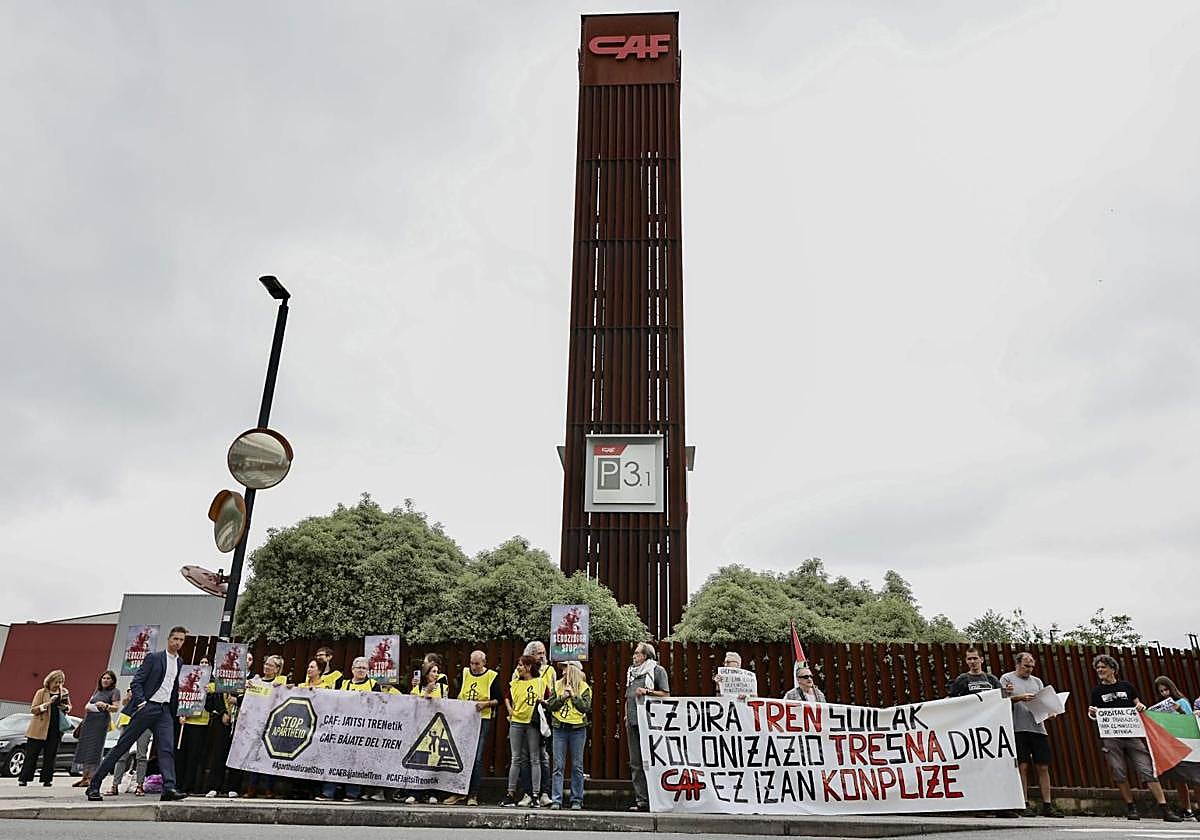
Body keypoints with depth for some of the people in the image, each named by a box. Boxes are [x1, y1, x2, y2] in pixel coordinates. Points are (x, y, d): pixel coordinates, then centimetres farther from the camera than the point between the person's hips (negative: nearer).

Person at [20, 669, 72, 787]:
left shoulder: (64, 693, 11)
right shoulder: (41, 692, 0)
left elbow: (69, 708, 21)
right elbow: (33, 709, -6)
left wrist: (65, 707, -2)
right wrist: (47, 704, -20)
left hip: (56, 729, 3)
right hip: (40, 729, -3)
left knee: (50, 755, 3)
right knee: (31, 755, 0)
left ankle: (47, 780, 7)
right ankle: (23, 779, 8)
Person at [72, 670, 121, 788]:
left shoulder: (115, 691, 1)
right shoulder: (97, 691, 22)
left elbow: (116, 708, -5)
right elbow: (88, 704, 27)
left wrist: (105, 705, -21)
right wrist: (88, 706, 4)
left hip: (101, 721, -7)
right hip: (88, 720, 7)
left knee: (94, 748, -10)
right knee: (84, 748, 5)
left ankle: (92, 778, -8)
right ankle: (85, 777, 12)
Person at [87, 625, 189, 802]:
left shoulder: (180, 663, 14)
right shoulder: (153, 658, -1)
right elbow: (136, 682, -6)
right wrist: (141, 702, -19)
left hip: (165, 710, 4)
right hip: (147, 707, -4)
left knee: (167, 749, -9)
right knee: (122, 746, 1)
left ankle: (169, 788, -16)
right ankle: (94, 785, 11)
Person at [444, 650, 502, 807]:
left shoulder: (491, 676, -3)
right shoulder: (464, 673, 8)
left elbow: (500, 699, -2)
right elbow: (457, 694, 18)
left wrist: (486, 703, -16)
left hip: (482, 720, -4)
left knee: (477, 757, -4)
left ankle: (473, 794, 3)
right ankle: (458, 792, 15)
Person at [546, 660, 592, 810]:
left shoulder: (584, 688, 1)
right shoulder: (558, 685, 8)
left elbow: (585, 707, -10)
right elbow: (550, 706, 2)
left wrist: (573, 695, -16)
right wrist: (562, 697, -12)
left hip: (577, 729, -2)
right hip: (560, 728, 2)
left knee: (577, 766, 4)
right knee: (558, 765, 0)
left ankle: (576, 800, 12)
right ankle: (556, 800, 4)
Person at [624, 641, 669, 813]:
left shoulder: (657, 670, 1)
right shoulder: (631, 672, 20)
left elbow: (666, 695, -5)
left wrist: (647, 691, -11)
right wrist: (627, 716, 15)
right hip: (633, 722, 7)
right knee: (635, 763, 6)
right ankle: (641, 799, 10)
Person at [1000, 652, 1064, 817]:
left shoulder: (1037, 681, 20)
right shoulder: (1006, 679, 6)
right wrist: (1019, 697, -16)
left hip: (1038, 728, 4)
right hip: (1018, 729, -4)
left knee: (1043, 767, 2)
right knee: (1022, 767, -4)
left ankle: (1047, 805, 7)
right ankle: (1024, 805, 2)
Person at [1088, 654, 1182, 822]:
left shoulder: (1127, 686, 11)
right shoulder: (1097, 691, 10)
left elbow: (1138, 705, 16)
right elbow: (1096, 716, 10)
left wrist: (1141, 707, -6)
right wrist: (1092, 713, -12)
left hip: (1131, 734, 0)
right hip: (1110, 737, 0)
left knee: (1147, 770, -6)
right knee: (1119, 774, -2)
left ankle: (1165, 809, -4)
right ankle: (1131, 808, 9)